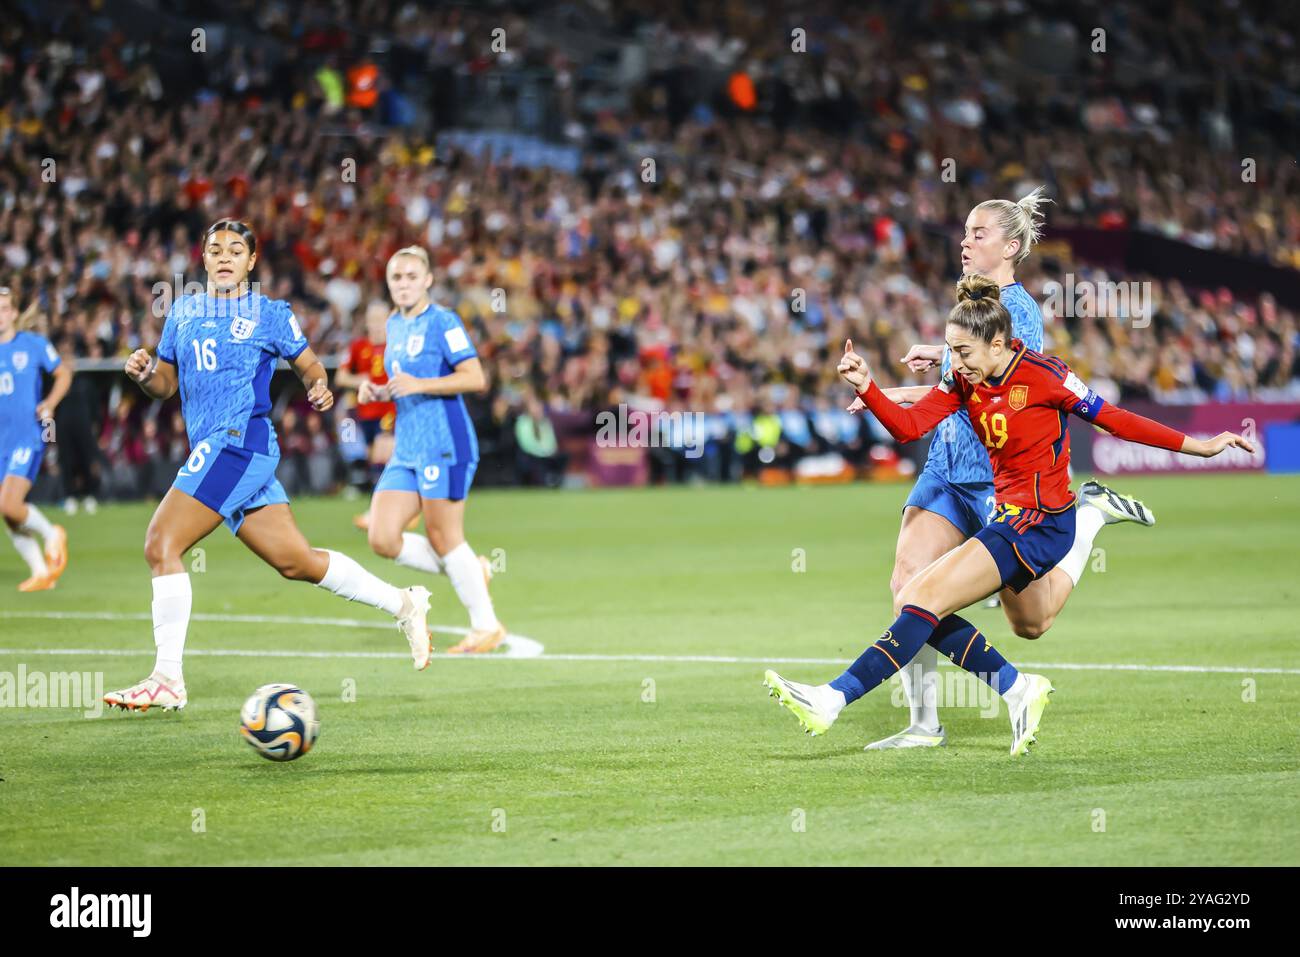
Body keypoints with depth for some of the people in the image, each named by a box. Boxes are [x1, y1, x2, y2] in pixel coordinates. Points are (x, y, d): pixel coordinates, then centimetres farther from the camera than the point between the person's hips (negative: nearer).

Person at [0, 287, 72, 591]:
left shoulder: (34, 344, -2)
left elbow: (63, 372, 9)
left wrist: (50, 403, -5)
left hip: (28, 437, -5)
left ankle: (51, 535, 7)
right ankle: (40, 572, 14)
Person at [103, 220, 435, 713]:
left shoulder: (270, 314, 2)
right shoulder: (182, 313, 17)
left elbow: (309, 365, 9)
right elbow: (167, 382, 20)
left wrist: (319, 388, -13)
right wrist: (144, 374, -2)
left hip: (241, 442, -7)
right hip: (210, 448, 7)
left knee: (161, 544, -15)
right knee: (294, 561, 10)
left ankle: (168, 680, -13)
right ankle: (403, 604, 24)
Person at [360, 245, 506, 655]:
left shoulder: (442, 322, -9)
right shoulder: (394, 324, 16)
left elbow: (475, 377, -16)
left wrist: (418, 385, -24)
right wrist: (377, 391, 8)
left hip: (444, 444, -8)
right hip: (405, 449, 8)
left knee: (443, 539, -4)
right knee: (382, 539, -2)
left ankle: (486, 626, 11)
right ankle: (471, 572, 16)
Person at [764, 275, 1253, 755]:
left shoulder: (1042, 375, -14)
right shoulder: (964, 381, 4)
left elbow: (1112, 419, -5)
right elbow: (908, 426, -4)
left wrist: (1196, 445, -3)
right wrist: (866, 387, -21)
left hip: (1040, 522, -8)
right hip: (1008, 517, 8)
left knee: (925, 598, -17)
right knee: (908, 601, 1)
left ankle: (834, 699, -21)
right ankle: (1017, 688, 3)